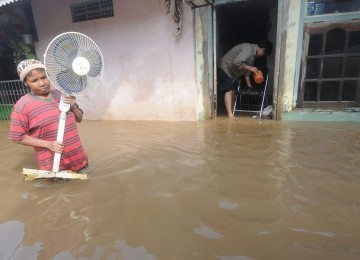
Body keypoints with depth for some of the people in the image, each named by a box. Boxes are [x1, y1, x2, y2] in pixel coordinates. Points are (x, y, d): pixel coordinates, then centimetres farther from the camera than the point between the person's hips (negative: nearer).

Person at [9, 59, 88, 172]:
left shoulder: (61, 94, 3)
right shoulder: (22, 105, -10)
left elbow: (79, 119, 11)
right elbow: (17, 137, -5)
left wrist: (73, 107, -10)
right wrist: (47, 144, -16)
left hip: (76, 155, 5)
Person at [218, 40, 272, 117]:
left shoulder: (253, 53, 9)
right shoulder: (248, 49, -21)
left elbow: (246, 69, 13)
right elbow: (236, 62, -32)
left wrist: (249, 84, 11)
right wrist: (250, 68, -24)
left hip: (232, 73, 10)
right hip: (225, 69, -10)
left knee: (233, 91, 7)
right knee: (229, 91, -20)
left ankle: (231, 113, 12)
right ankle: (230, 115, -27)